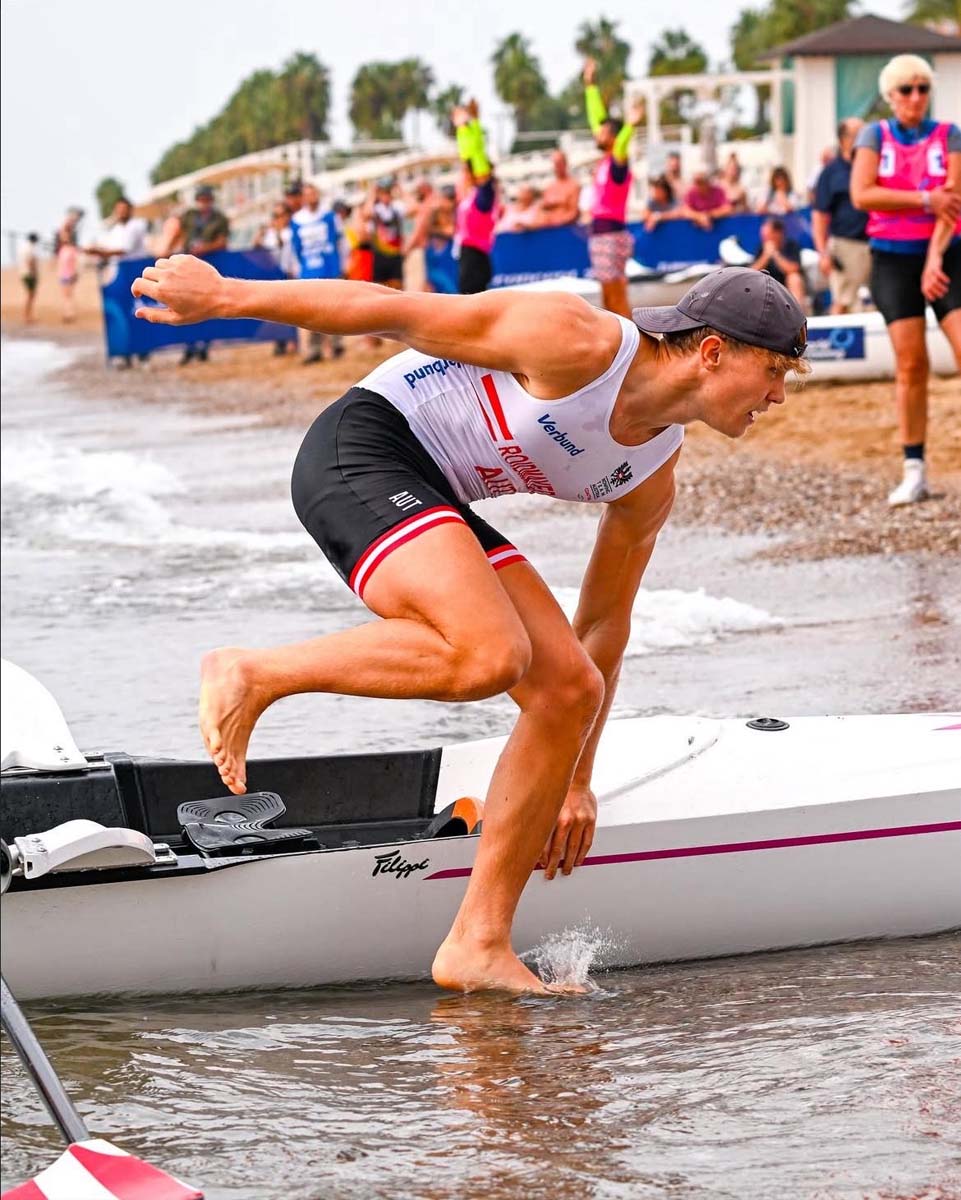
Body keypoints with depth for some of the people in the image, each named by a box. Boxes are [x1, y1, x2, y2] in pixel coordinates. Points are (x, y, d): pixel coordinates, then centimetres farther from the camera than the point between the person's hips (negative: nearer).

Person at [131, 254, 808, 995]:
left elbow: (603, 625, 20)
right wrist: (225, 296, -9)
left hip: (433, 504, 9)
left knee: (570, 688, -5)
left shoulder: (653, 480, 9)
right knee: (489, 655, -29)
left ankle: (480, 945, -3)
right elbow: (395, 311, -11)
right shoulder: (581, 343, -16)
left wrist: (578, 779, 23)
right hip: (361, 452, -9)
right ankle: (251, 675, -14)